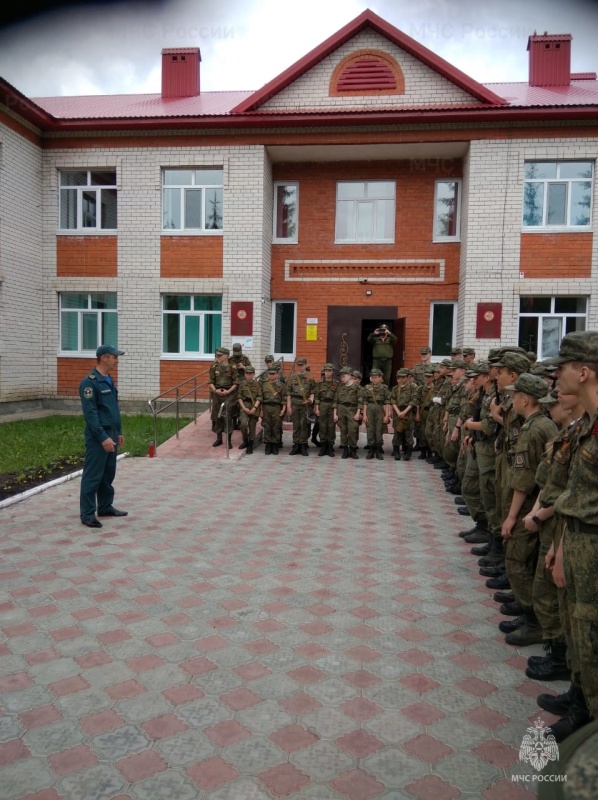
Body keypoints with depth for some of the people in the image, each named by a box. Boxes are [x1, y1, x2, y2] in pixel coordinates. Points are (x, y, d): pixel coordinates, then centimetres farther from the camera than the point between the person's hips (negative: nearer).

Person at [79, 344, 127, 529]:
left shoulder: (109, 380, 13)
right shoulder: (89, 382, -15)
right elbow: (90, 413, -20)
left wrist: (119, 432, 18)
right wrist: (103, 437, -23)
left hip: (111, 434, 9)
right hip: (98, 437, -9)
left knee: (108, 474, 15)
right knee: (93, 476, -2)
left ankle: (105, 507, 26)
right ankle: (87, 513, 5)